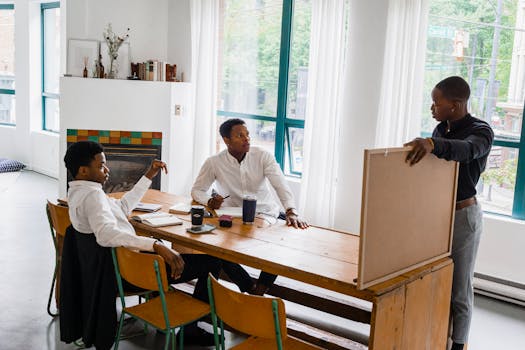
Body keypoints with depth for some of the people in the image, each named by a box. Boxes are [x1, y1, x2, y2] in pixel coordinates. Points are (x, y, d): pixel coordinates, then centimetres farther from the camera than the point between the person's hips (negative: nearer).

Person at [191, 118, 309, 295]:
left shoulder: (262, 156, -8)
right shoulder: (214, 163, -7)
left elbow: (281, 185, -17)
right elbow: (197, 190, 3)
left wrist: (291, 212, -35)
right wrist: (209, 201, -22)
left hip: (267, 216, 0)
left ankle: (260, 289, -3)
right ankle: (251, 288, -2)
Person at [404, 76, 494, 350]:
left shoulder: (481, 131, -15)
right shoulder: (441, 130, 8)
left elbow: (466, 150, -39)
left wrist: (432, 144, -56)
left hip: (462, 216, -6)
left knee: (459, 287, 3)